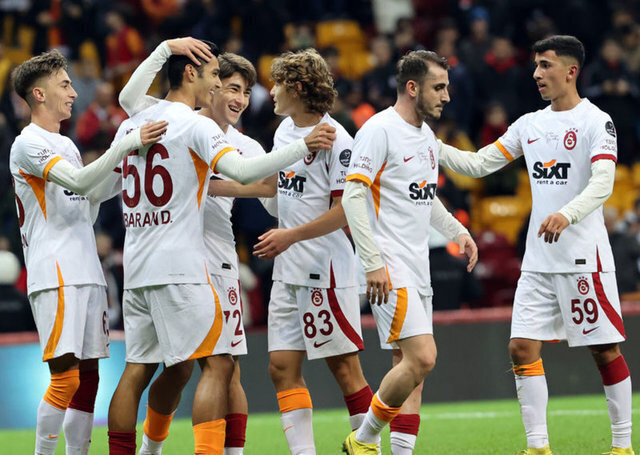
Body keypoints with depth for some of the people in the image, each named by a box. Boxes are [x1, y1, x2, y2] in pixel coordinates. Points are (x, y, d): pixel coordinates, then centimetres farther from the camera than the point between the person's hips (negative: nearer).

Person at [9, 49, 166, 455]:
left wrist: (113, 174, 13)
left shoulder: (66, 144, 21)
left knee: (88, 375, 6)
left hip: (87, 275, 9)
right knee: (66, 375, -14)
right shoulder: (28, 144, -7)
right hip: (55, 278, -9)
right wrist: (125, 145, -26)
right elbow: (77, 181, -22)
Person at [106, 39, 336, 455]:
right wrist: (303, 147, -20)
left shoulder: (130, 125, 14)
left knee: (139, 370, 12)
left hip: (137, 265, 8)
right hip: (180, 265, -8)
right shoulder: (195, 125, -8)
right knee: (218, 364, -8)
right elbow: (243, 171, -22)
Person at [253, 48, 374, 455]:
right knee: (283, 368, 3)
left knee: (344, 367, -4)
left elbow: (345, 210, -16)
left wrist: (291, 236, -16)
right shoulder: (284, 131, 12)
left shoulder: (335, 139, -13)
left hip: (327, 269, -8)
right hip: (288, 271, 8)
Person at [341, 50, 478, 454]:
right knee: (421, 357, -17)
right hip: (389, 269, -9)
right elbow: (353, 196, -16)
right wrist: (373, 262, -21)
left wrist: (457, 231, 14)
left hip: (418, 268, 9)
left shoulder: (427, 135, 15)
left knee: (412, 367, 6)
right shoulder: (379, 130, -12)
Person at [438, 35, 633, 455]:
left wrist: (566, 215, -36)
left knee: (605, 351, -1)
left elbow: (603, 183, -19)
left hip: (584, 258, -6)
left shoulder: (596, 121, -7)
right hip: (538, 260, 6)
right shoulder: (530, 124, 13)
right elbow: (478, 164, 16)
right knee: (523, 348, -2)